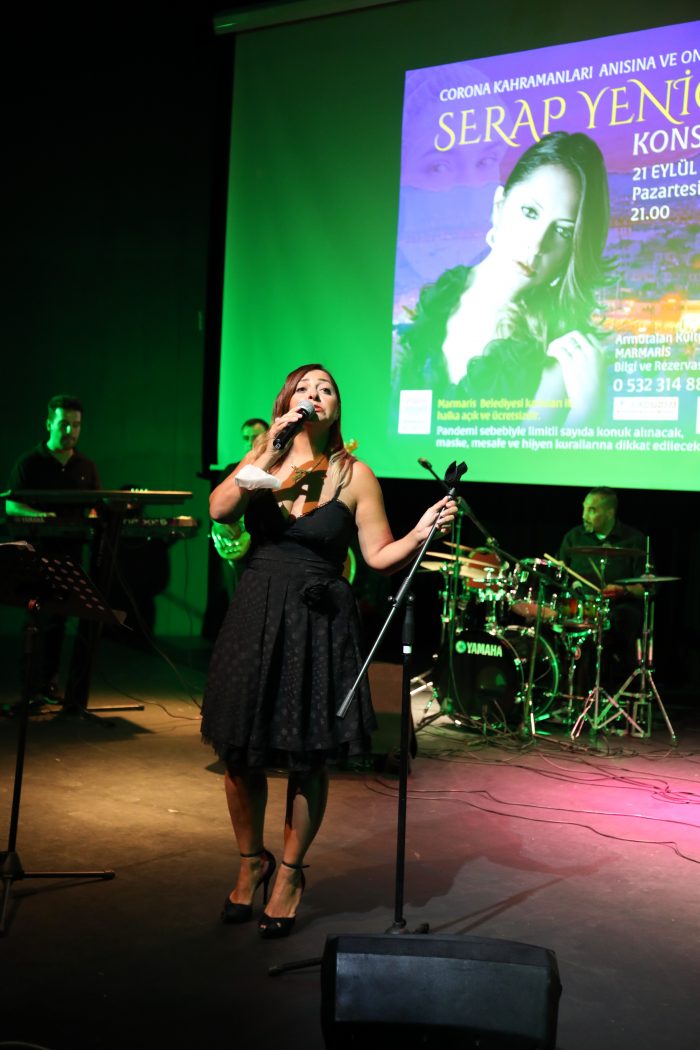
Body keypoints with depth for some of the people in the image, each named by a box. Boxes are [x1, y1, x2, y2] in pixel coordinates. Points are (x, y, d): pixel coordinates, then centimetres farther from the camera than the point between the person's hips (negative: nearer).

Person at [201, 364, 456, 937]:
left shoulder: (354, 475, -1)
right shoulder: (262, 461, 5)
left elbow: (380, 556, -2)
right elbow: (218, 510, -13)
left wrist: (422, 533, -20)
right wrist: (266, 453, -18)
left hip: (318, 626, -2)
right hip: (254, 619, 2)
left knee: (306, 759, 6)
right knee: (241, 754, 7)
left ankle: (290, 874, 28)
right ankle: (252, 861, 33)